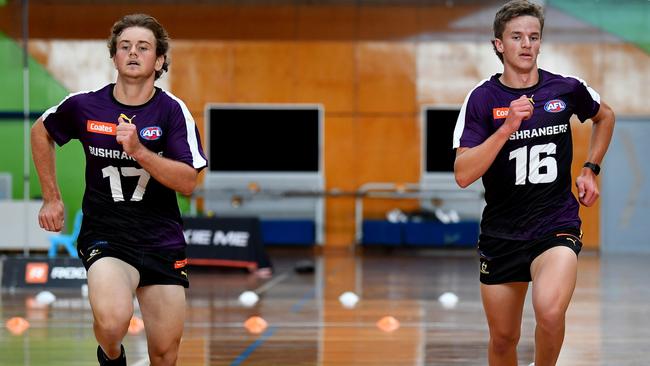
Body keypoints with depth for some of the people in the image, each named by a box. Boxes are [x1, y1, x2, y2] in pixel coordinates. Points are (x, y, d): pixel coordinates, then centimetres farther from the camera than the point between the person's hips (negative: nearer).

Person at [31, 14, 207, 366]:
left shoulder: (172, 110, -5)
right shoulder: (84, 105, -4)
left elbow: (188, 181, -13)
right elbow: (41, 131, 17)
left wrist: (139, 151, -26)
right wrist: (52, 198, 16)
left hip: (162, 240, 2)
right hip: (105, 235, -2)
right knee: (113, 321, -30)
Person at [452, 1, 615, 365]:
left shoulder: (567, 89, -1)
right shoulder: (483, 98, -6)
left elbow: (605, 116, 23)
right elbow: (463, 175, -16)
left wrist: (591, 170, 13)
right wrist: (507, 127, -25)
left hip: (557, 224, -1)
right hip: (501, 232, 1)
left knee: (549, 312, -29)